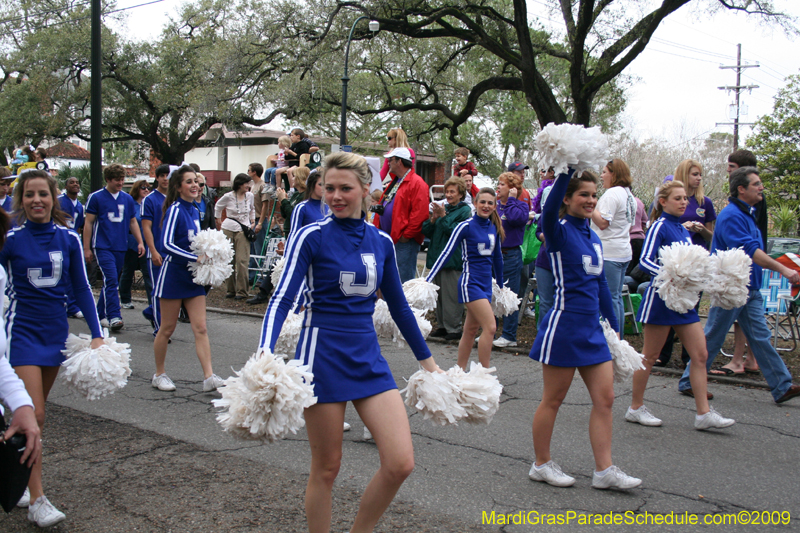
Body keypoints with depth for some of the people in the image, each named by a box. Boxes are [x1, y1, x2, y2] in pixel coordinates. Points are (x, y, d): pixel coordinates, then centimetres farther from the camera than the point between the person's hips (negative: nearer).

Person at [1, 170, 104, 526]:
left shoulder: (68, 238, 0)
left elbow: (81, 288, 6)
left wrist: (96, 334, 2)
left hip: (56, 331, 4)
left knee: (36, 409, 15)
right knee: (34, 414, -9)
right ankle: (37, 500, -5)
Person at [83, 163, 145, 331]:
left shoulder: (127, 199, 10)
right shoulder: (96, 197, -1)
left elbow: (133, 222, 18)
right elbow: (89, 223, 0)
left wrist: (140, 242, 7)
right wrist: (87, 248, -3)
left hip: (120, 247, 5)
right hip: (103, 246, -4)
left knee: (111, 282, 10)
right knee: (111, 280, -15)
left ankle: (100, 312, 25)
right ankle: (114, 317, -15)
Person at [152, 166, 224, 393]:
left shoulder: (195, 211, 10)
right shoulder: (175, 210, -12)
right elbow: (167, 244, -21)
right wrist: (195, 258, -23)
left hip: (193, 277, 7)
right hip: (173, 275, -6)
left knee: (200, 328, -1)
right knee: (167, 328, 6)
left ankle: (209, 377, -3)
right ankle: (159, 374, 21)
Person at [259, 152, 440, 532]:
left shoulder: (381, 241, 7)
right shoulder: (312, 236, -6)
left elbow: (398, 305, 16)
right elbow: (282, 298, -13)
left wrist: (427, 360, 21)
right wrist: (265, 355, -29)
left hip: (368, 357, 4)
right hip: (323, 356, -4)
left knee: (401, 463, -4)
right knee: (326, 468, 5)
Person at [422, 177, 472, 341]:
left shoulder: (465, 211, -2)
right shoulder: (443, 208, 14)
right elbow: (426, 232, 10)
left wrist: (443, 216, -15)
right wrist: (433, 218, -7)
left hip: (453, 259, -7)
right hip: (437, 257, 7)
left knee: (452, 295, -6)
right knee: (440, 294, 11)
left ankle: (454, 328, 1)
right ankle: (443, 326, 20)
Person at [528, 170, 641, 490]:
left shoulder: (594, 238, 13)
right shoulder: (560, 232, -8)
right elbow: (549, 211, -33)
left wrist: (614, 326, 21)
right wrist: (568, 171, -40)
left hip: (591, 328, 8)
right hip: (564, 325, -8)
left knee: (605, 399, 6)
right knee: (553, 400, 5)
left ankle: (604, 470, 14)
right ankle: (541, 465, 20)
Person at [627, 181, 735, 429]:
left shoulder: (684, 229, 13)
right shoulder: (659, 226, -10)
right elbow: (645, 261, -22)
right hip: (661, 297, -8)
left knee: (700, 355, 3)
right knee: (650, 355, 3)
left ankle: (704, 413, 8)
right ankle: (635, 408, 16)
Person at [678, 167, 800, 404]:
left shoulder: (747, 214, 14)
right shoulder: (731, 216, -18)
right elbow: (750, 251, -26)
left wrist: (780, 266, 17)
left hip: (749, 289, 9)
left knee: (761, 337, 8)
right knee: (712, 339, 1)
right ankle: (687, 383, 12)